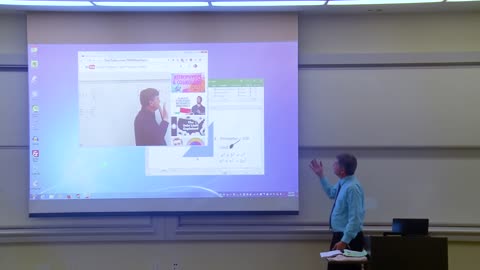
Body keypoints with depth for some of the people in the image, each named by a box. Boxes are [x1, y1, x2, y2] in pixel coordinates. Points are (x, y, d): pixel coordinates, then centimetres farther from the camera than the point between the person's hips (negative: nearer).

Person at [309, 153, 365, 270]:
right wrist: (321, 175, 23)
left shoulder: (352, 187, -23)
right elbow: (331, 193, 31)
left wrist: (344, 241, -28)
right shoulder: (343, 183, 6)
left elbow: (355, 218, -26)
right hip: (339, 236, 10)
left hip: (348, 238, -10)